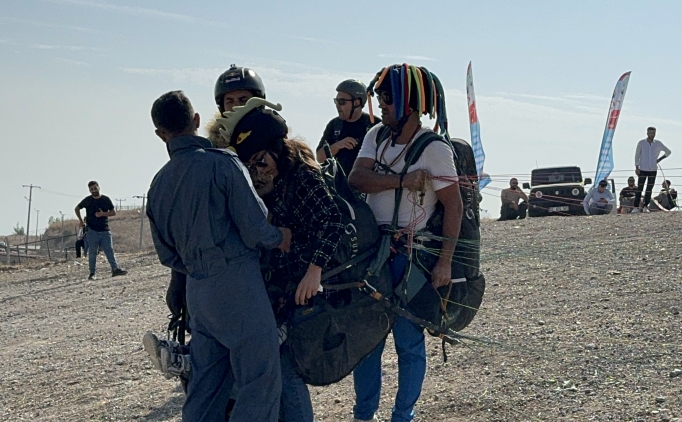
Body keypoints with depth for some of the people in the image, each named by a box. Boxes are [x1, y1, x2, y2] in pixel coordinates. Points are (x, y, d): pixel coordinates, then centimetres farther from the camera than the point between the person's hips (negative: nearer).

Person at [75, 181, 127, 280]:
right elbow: (77, 208, 19)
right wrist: (80, 220, 10)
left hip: (105, 230, 1)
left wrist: (103, 214, -11)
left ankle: (115, 269, -6)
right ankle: (92, 273, 5)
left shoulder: (106, 199, 4)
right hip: (92, 231, -1)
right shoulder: (87, 200, 3)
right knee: (92, 253, 1)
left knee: (109, 250, -3)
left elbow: (113, 212, 6)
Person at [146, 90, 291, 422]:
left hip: (197, 291, 7)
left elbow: (166, 254, 15)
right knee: (261, 381, -2)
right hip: (237, 283, -7)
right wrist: (279, 237, 6)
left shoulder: (159, 183, 9)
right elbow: (256, 228, -14)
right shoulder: (222, 163, -11)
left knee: (205, 386, 13)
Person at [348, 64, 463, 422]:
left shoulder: (434, 149, -12)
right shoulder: (376, 136, 4)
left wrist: (445, 262, -18)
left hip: (410, 255, -5)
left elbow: (453, 205, -13)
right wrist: (402, 181, -24)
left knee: (408, 339, 3)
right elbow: (356, 178, -10)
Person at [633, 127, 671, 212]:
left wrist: (659, 159, 6)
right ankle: (636, 207, -5)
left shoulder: (658, 144, 3)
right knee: (639, 189, -5)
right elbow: (637, 155, 3)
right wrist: (637, 167, -4)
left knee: (649, 190, 3)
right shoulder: (641, 143, 0)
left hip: (653, 170, 2)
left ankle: (645, 207, 9)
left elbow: (668, 152, 16)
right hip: (643, 170, -2)